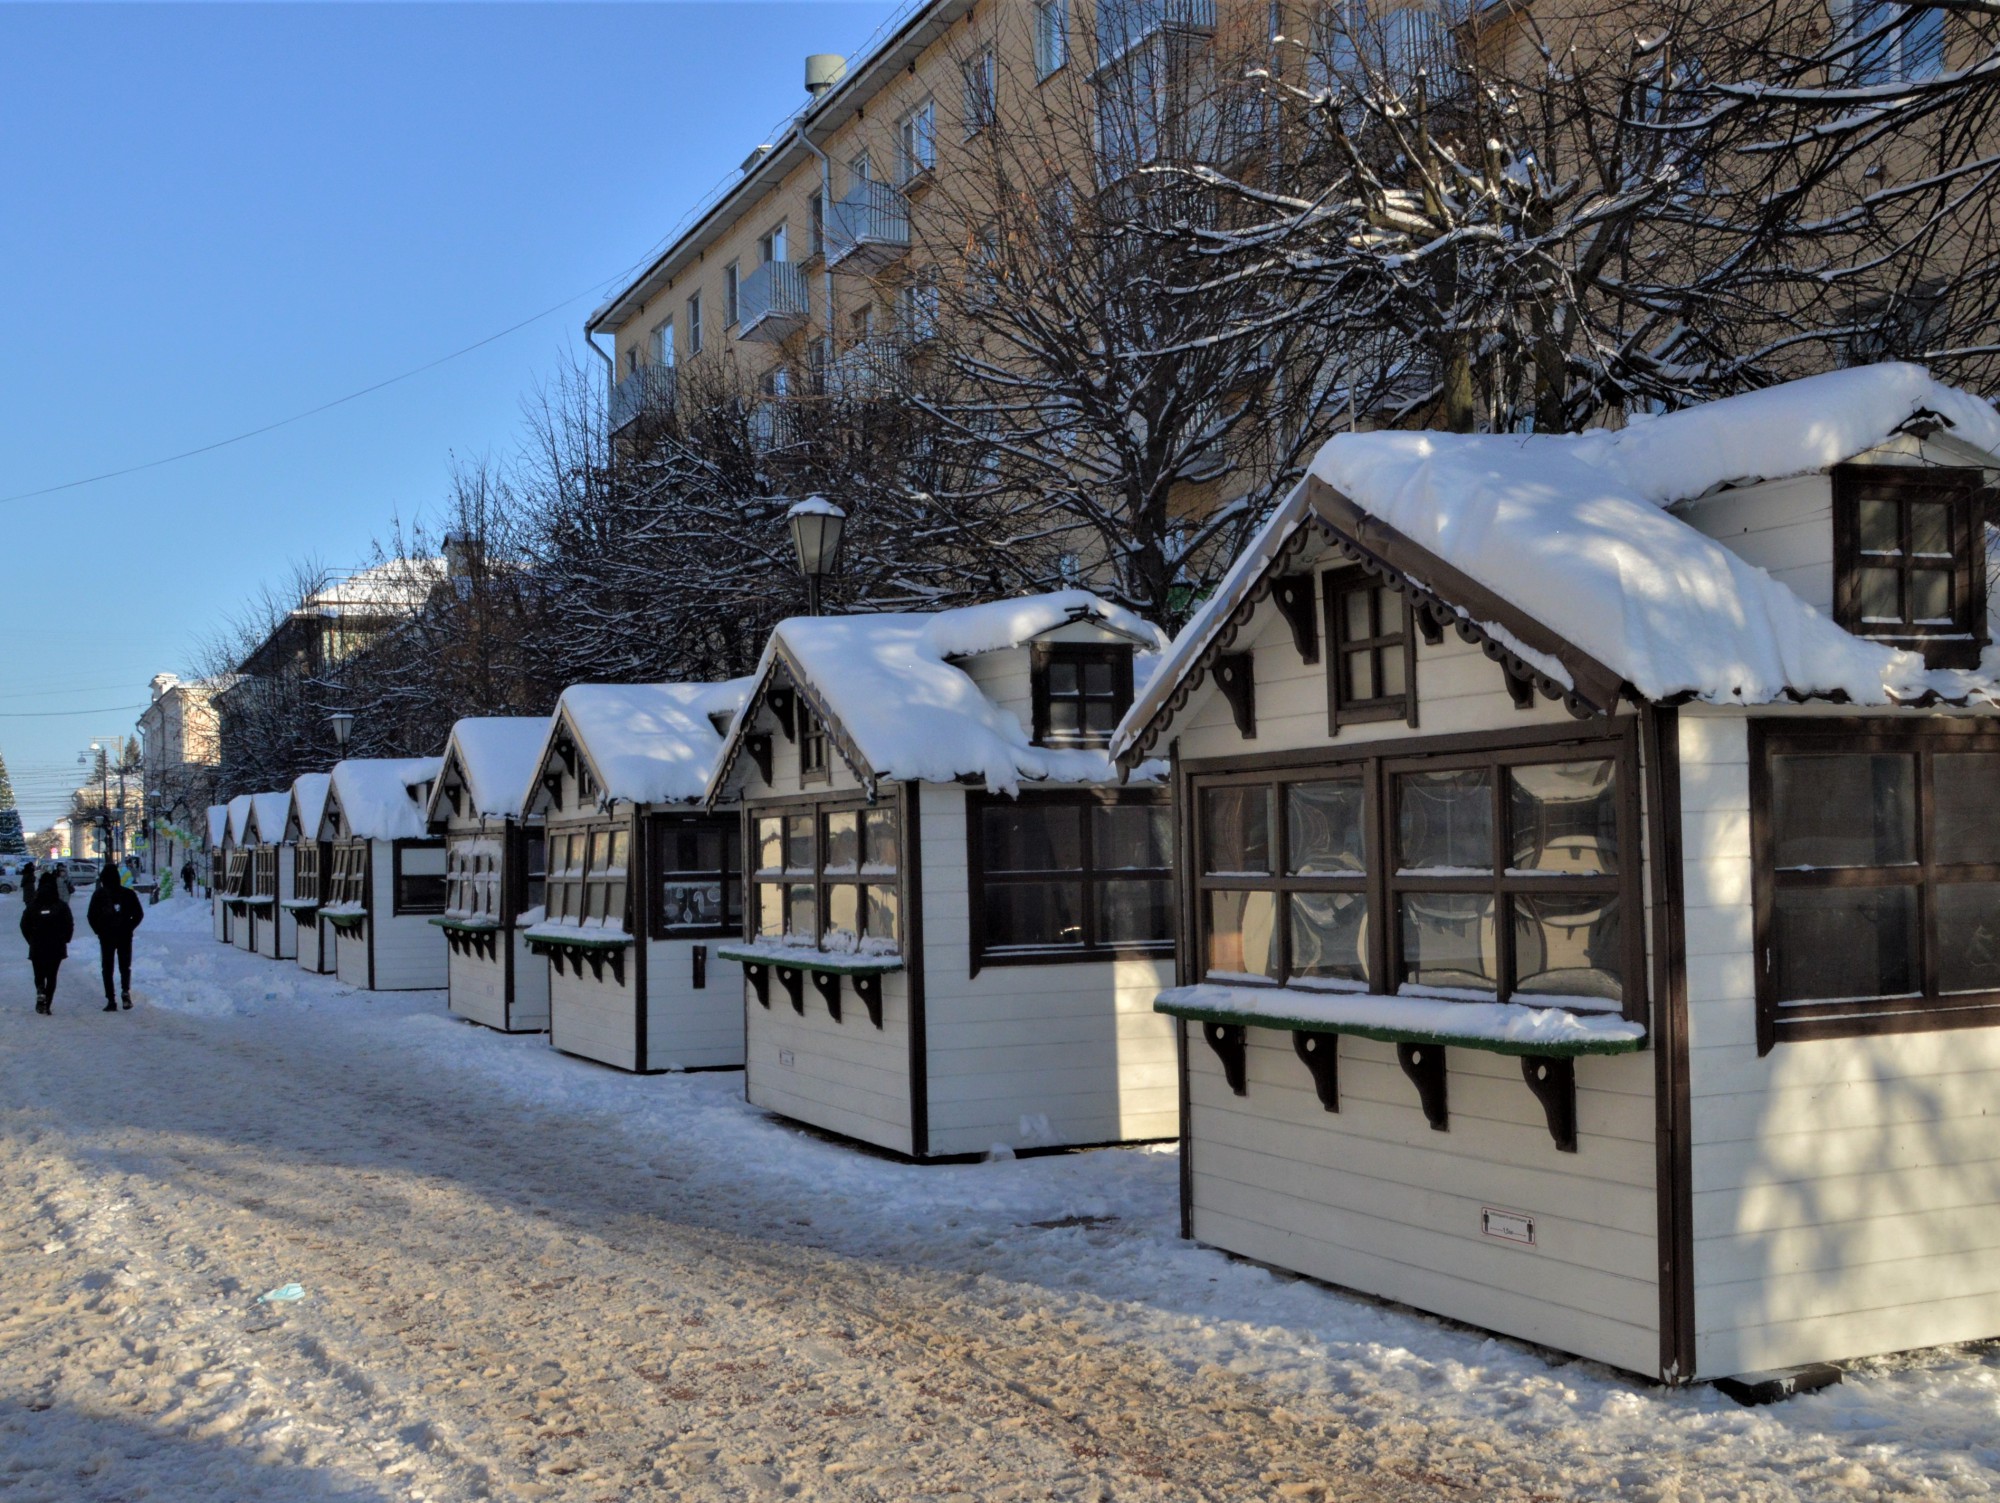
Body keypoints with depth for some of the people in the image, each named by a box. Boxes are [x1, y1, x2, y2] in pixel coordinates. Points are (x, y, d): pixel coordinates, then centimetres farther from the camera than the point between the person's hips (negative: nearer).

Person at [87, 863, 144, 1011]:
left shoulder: (98, 895, -4)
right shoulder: (128, 894, -2)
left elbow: (91, 915, -4)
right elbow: (139, 914, -2)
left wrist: (98, 930, 7)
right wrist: (129, 927, 7)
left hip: (106, 936, -1)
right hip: (125, 936, 1)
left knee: (107, 967, 6)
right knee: (125, 965, 13)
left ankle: (111, 1000, -1)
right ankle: (126, 990, -12)